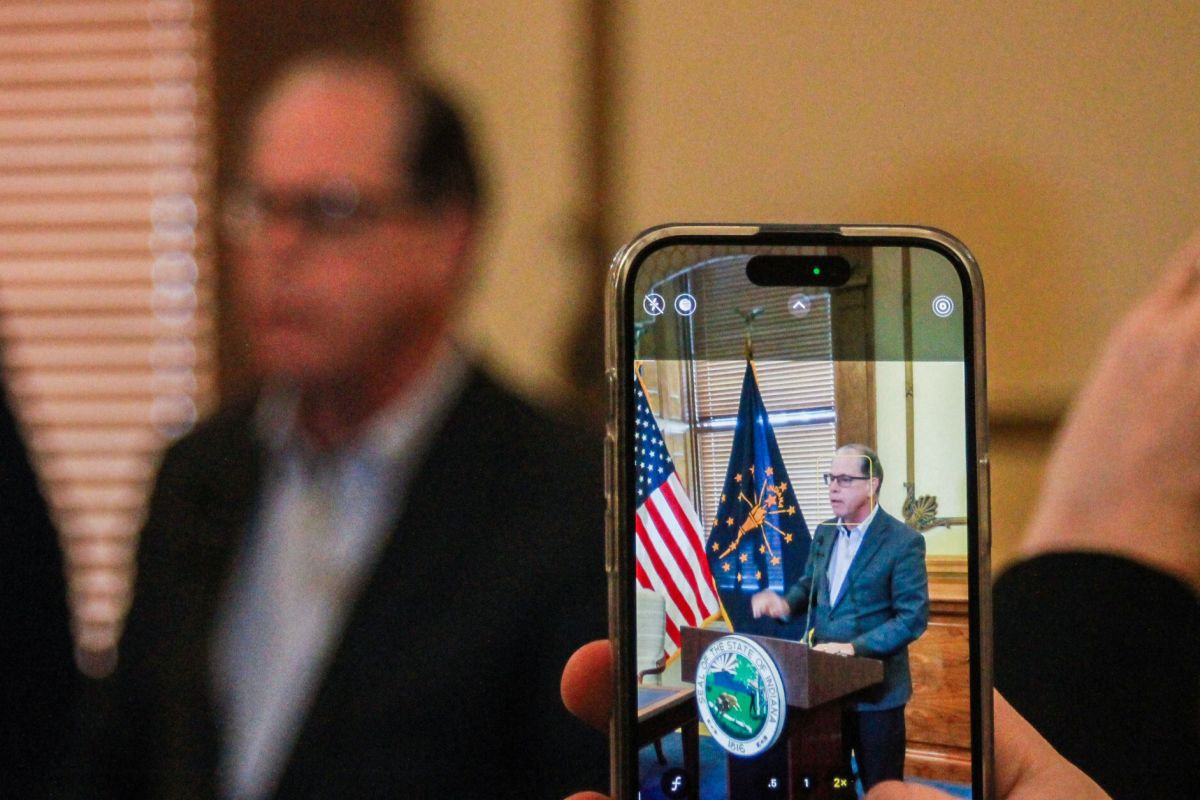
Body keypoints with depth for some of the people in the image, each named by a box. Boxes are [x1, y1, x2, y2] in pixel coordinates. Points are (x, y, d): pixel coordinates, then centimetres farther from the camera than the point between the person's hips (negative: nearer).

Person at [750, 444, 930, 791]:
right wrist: (785, 602, -2)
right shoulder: (825, 533, 9)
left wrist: (854, 647, -25)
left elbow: (913, 617, -16)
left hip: (876, 688, -6)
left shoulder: (903, 541, -12)